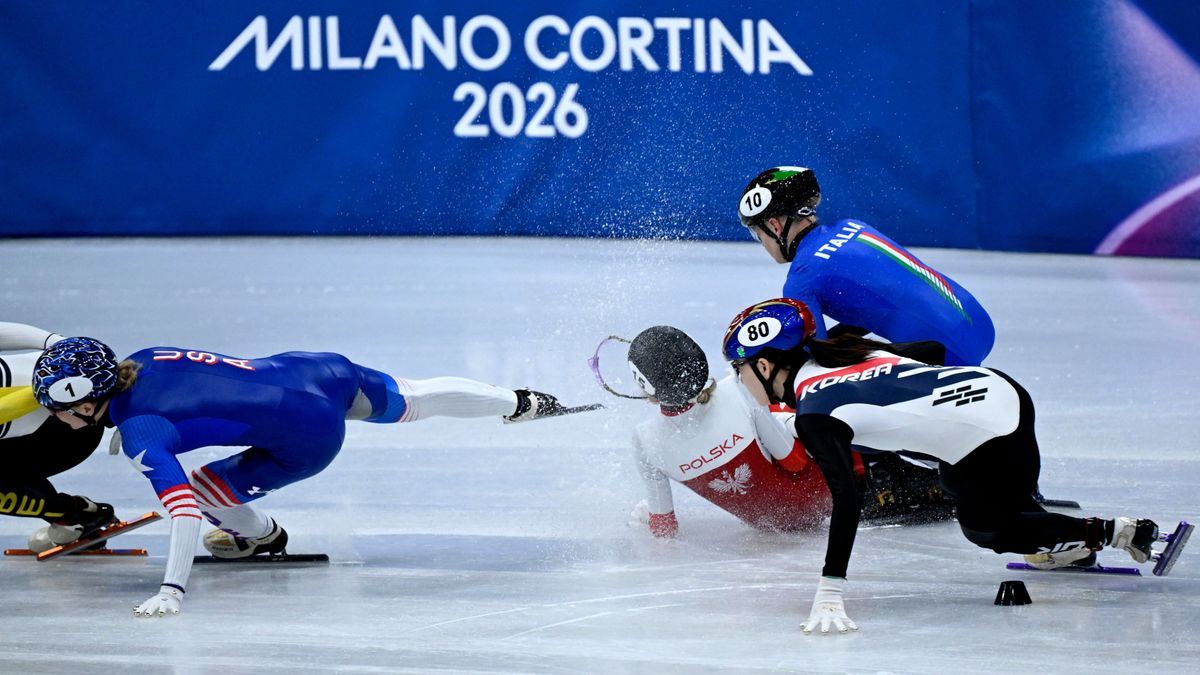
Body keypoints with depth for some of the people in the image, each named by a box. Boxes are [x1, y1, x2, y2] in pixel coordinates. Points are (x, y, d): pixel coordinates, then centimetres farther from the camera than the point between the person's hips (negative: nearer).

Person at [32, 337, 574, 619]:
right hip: (319, 370, 8)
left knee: (203, 490, -4)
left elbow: (182, 507, -31)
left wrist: (172, 589, -35)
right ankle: (521, 403, 50)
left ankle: (259, 536, 28)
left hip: (308, 438, -8)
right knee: (409, 401, 30)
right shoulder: (138, 359, 0)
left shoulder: (137, 432, -22)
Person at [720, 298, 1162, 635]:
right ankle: (1070, 549, 43)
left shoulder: (813, 415, -12)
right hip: (1001, 390, 8)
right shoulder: (840, 349, 11)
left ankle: (1112, 533, 20)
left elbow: (846, 501, -25)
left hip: (993, 445, -8)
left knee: (984, 528, 23)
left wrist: (829, 594, -30)